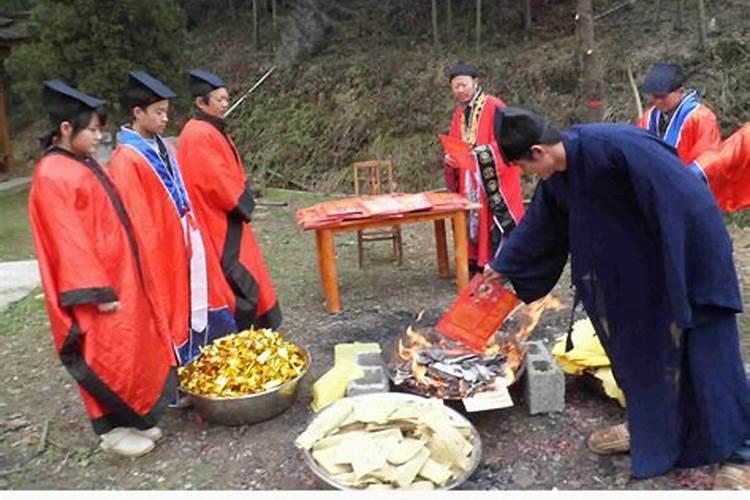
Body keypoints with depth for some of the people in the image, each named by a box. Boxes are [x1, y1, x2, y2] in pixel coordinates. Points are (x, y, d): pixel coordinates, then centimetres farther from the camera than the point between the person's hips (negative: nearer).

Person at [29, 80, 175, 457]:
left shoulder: (81, 164, 11)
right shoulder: (52, 175, -16)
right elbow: (68, 241, -19)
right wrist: (99, 291, -20)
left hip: (119, 275, 9)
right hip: (101, 282, -9)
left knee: (131, 347, 15)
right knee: (107, 355, 2)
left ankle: (134, 418, 30)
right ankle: (114, 430, 18)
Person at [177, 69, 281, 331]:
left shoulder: (213, 130, 13)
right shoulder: (198, 135, -18)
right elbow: (215, 181, -22)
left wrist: (243, 198, 5)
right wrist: (241, 201, -9)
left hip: (226, 219, 11)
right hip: (216, 222, -11)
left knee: (244, 277, 16)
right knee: (237, 281, -5)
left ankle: (246, 331, 28)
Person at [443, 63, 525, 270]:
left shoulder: (493, 107, -11)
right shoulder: (459, 112, 12)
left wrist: (479, 152, -25)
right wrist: (450, 157, -6)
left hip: (493, 178, -7)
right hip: (469, 180, 7)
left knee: (497, 218, -6)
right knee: (473, 218, 9)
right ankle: (478, 262, 19)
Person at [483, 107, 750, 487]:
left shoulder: (612, 145, -29)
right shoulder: (556, 178, -2)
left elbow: (678, 197, -28)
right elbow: (538, 227, 13)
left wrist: (683, 272, -25)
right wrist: (502, 267, 21)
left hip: (687, 251, -8)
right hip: (641, 264, 8)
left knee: (706, 354, -1)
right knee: (639, 343, 13)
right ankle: (651, 429, 30)